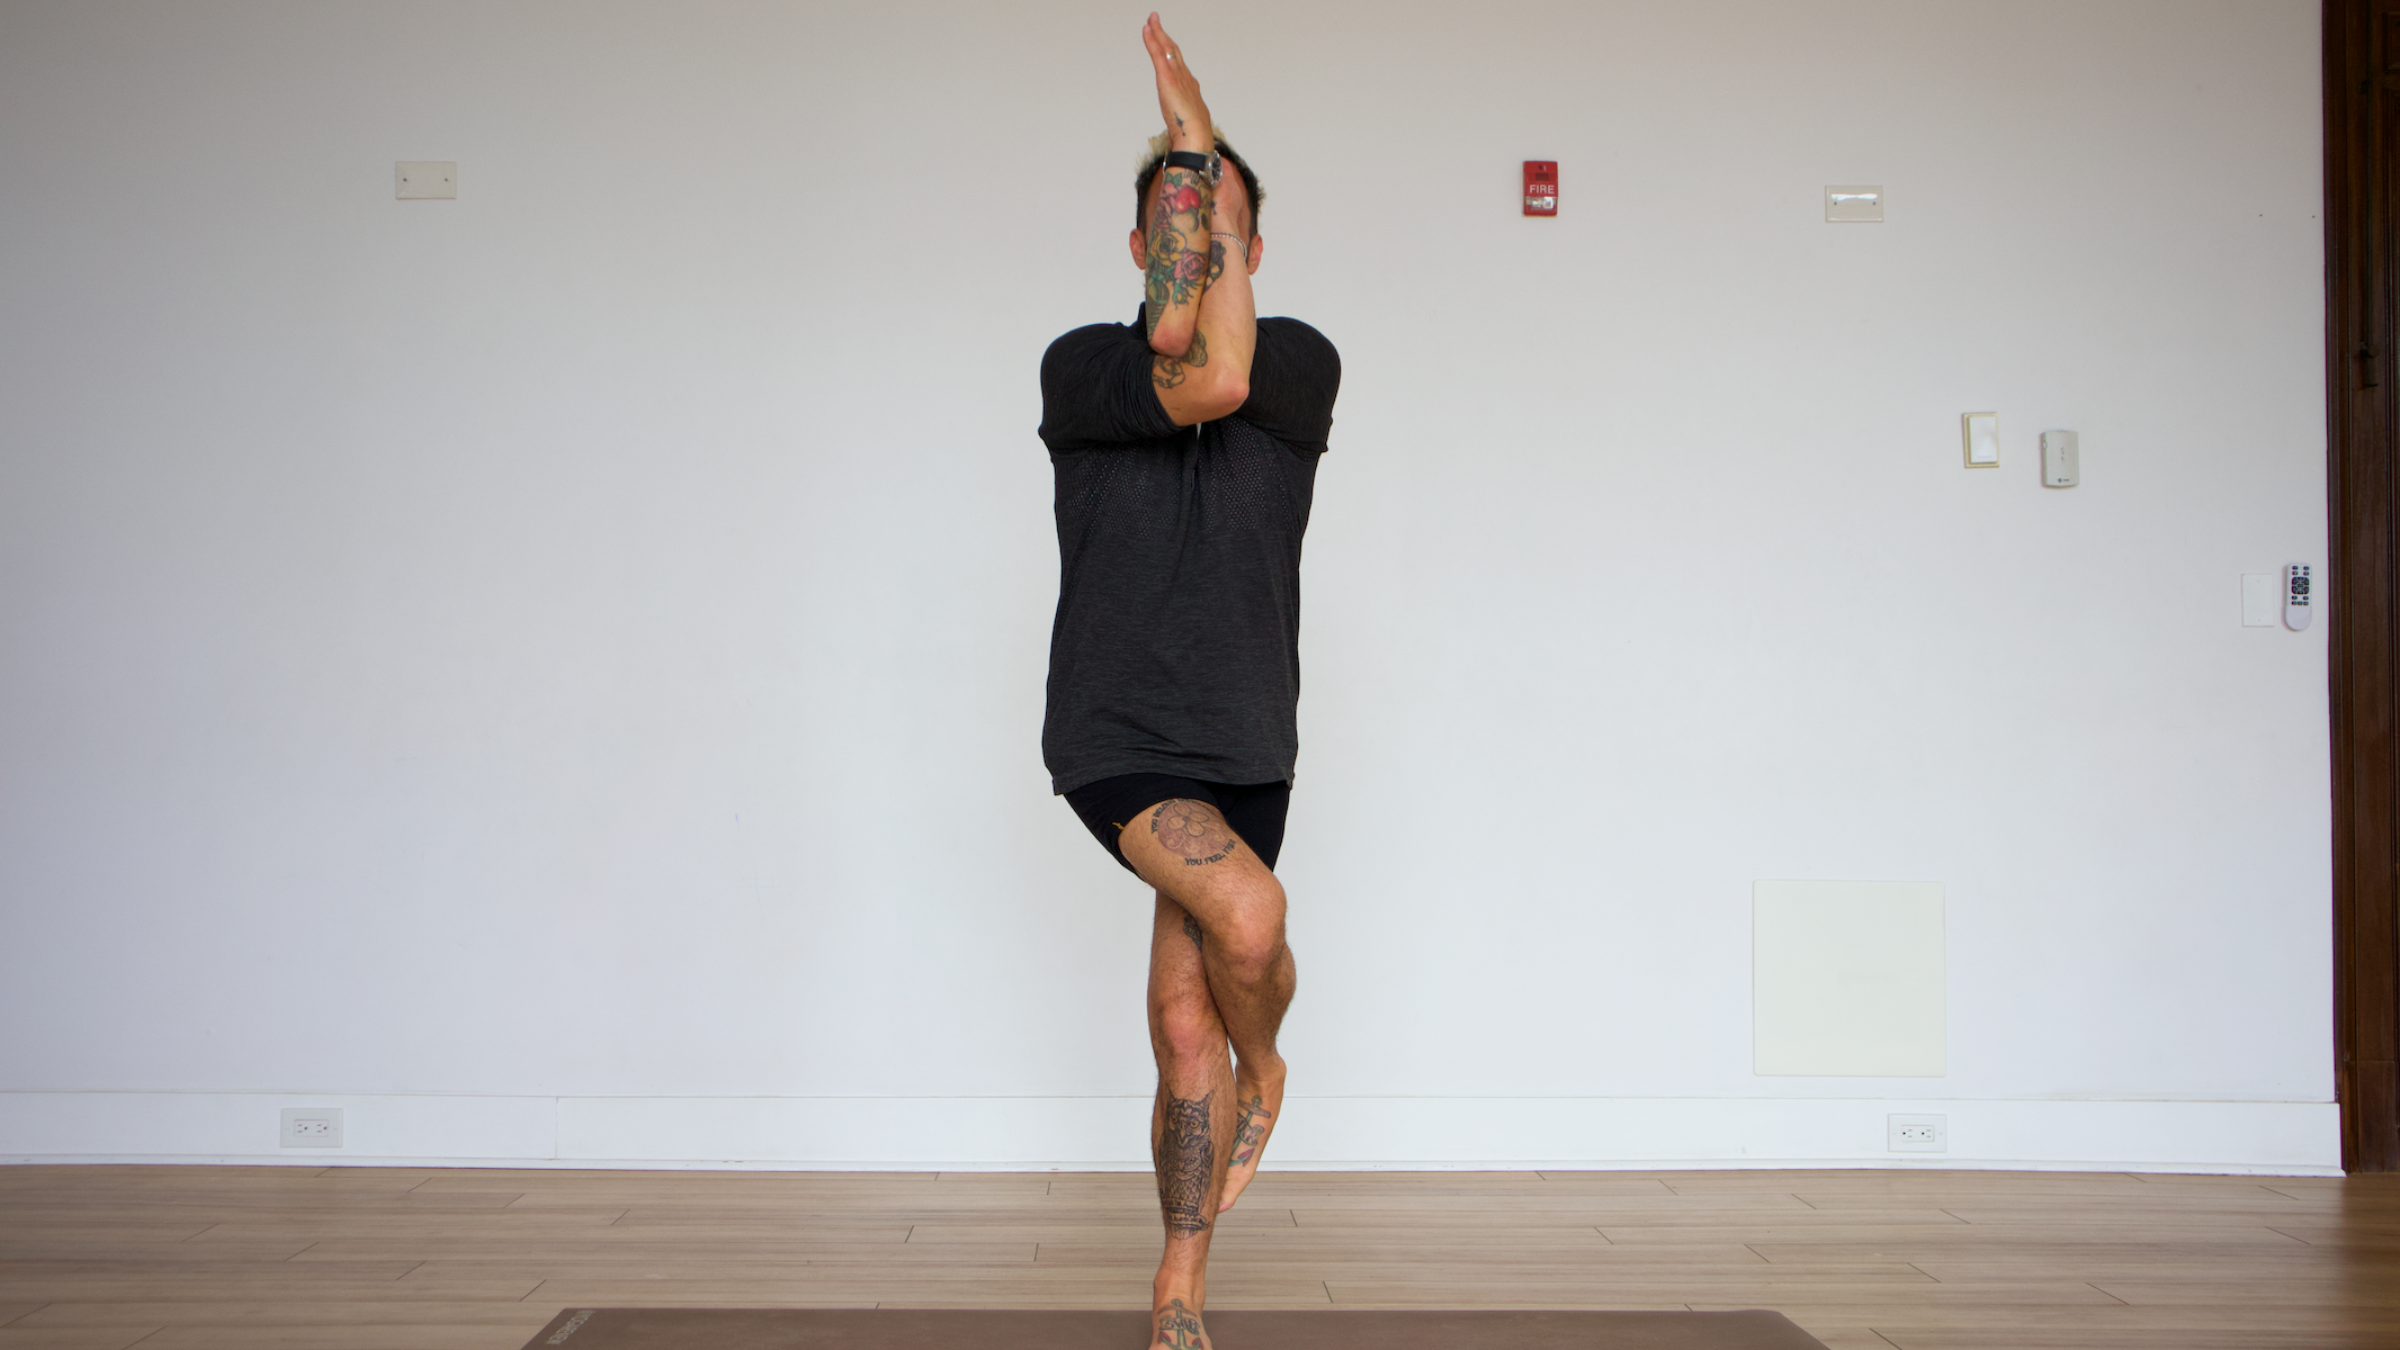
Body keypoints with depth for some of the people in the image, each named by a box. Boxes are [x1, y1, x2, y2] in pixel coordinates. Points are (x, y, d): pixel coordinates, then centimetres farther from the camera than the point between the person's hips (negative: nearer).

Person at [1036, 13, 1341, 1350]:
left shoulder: (1307, 361, 2)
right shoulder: (1076, 368, -1)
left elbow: (1225, 377, -22)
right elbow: (1180, 381, -23)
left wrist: (1212, 153, -18)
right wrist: (1181, 163, -19)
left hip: (1241, 738, 2)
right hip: (1113, 733, -2)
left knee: (1186, 1023, 2)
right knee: (1246, 914, -27)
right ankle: (1263, 1073, 6)